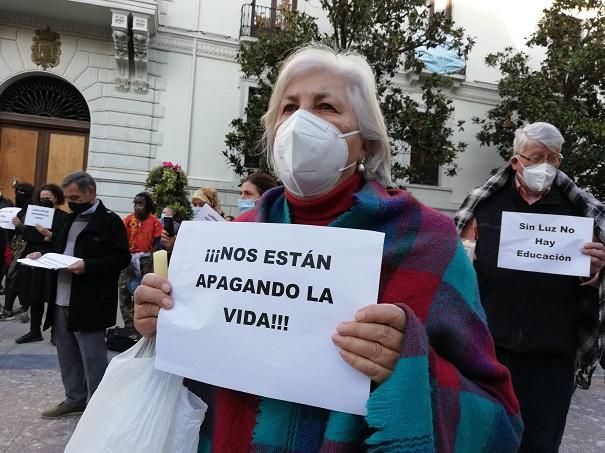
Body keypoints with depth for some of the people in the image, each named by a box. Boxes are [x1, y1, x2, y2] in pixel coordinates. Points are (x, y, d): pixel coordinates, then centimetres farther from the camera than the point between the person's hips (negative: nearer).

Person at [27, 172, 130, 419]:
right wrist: (43, 255, 8)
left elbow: (121, 258, -16)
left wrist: (88, 266, -25)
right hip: (62, 300, 8)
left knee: (93, 358, 1)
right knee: (67, 356, 17)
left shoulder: (110, 220, -9)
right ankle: (74, 400, 33)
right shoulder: (72, 218, 16)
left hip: (89, 303, -8)